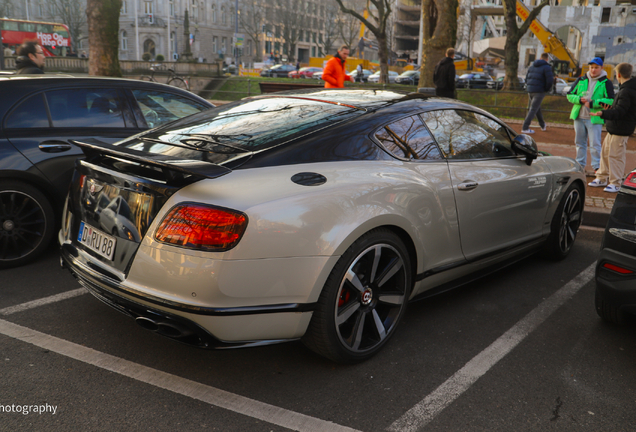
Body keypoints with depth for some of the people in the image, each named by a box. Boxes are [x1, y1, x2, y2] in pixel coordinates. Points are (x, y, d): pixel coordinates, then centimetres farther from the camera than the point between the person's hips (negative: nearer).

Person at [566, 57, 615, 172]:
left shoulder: (606, 83, 0)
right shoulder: (581, 80, 11)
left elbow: (611, 101, -8)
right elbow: (570, 95, 9)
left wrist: (593, 103, -18)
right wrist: (580, 100, -10)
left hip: (594, 118, -4)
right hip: (579, 117, 4)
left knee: (595, 144, -6)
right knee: (579, 142, 13)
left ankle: (597, 167, 2)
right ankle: (580, 164, 25)